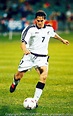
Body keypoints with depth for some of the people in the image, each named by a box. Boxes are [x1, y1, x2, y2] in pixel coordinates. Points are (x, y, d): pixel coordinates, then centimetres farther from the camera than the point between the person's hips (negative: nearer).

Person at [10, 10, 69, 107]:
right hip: (30, 55, -2)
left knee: (44, 76, -23)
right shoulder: (30, 29, -11)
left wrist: (62, 40, 41)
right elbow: (23, 42, -21)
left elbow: (54, 34, 29)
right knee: (19, 75, 3)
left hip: (42, 57, 2)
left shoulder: (49, 29, 4)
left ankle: (35, 100, -20)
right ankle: (14, 84, 45)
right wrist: (25, 49, -42)